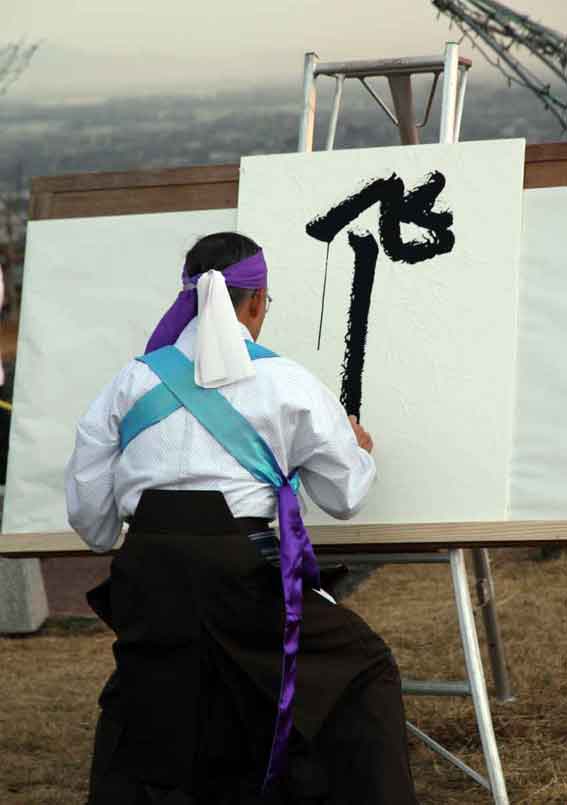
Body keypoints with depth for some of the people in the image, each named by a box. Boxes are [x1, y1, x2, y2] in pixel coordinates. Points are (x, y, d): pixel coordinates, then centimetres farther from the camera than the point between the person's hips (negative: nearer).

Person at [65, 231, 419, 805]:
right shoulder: (287, 383, 5)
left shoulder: (132, 381, 12)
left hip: (148, 570, 3)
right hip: (241, 567, -3)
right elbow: (345, 495, 13)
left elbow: (88, 511, 11)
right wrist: (360, 451, 35)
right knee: (363, 670, 14)